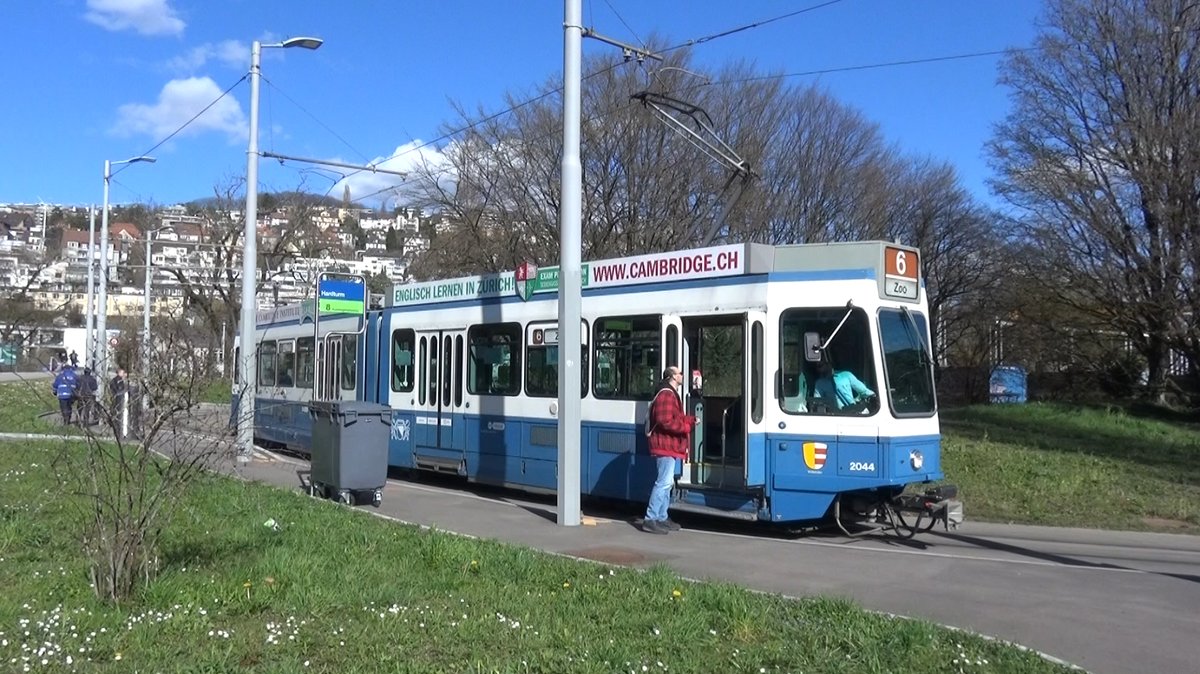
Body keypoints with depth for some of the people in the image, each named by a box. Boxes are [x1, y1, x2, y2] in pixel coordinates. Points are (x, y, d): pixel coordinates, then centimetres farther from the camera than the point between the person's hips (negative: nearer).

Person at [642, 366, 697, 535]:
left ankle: (662, 518, 20)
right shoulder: (666, 395, -15)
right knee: (664, 482, -14)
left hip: (669, 446, 11)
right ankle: (650, 520, -14)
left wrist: (691, 420, 10)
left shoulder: (672, 394, 21)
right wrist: (686, 427, -17)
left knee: (666, 483, 14)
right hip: (665, 445, -11)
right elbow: (665, 421, -24)